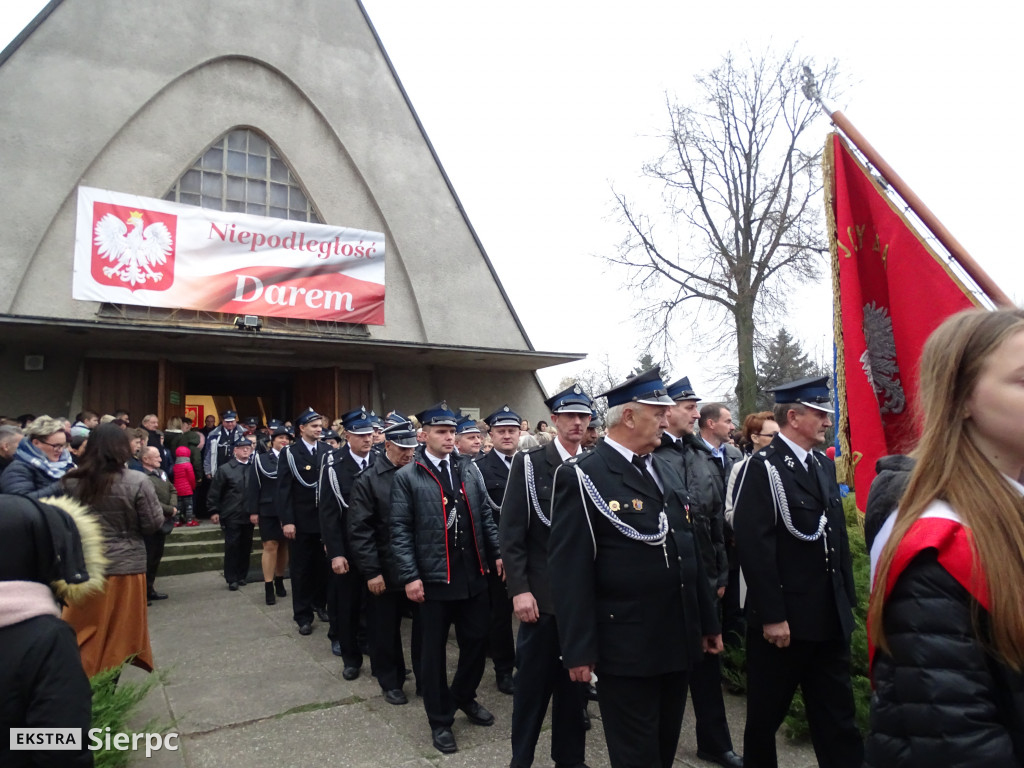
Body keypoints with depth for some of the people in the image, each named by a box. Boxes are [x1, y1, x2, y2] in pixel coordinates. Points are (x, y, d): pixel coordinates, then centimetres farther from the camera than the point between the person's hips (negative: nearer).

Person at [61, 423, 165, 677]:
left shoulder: (71, 480, -5)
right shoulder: (137, 482, -15)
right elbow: (154, 524, -10)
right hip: (124, 566, -3)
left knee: (84, 633, 18)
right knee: (117, 634, 12)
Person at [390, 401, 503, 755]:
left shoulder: (469, 469, 7)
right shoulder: (407, 476, -5)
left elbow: (485, 515, 10)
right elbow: (400, 530, -7)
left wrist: (498, 553, 4)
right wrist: (410, 576, -12)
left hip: (474, 575, 4)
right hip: (434, 578, -4)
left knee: (477, 641, 13)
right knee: (434, 650, 9)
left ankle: (464, 697, 40)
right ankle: (440, 719, 27)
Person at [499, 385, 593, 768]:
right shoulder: (529, 464, -5)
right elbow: (510, 533, -7)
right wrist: (519, 589, -12)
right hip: (543, 594, -3)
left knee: (576, 681, 15)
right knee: (533, 683, 9)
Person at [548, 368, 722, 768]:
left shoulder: (667, 470, 9)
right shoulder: (582, 476, -14)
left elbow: (690, 549, 14)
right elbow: (569, 571, -15)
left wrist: (708, 621, 15)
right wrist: (579, 650, -15)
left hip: (678, 641, 7)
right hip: (627, 648, -7)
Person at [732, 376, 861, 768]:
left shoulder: (824, 465, 11)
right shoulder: (762, 467, -14)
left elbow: (838, 536, 15)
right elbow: (754, 545, -19)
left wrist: (847, 599, 12)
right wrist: (771, 616, -20)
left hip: (830, 618, 7)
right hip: (783, 618, -7)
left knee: (837, 715, 15)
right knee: (766, 713, 12)